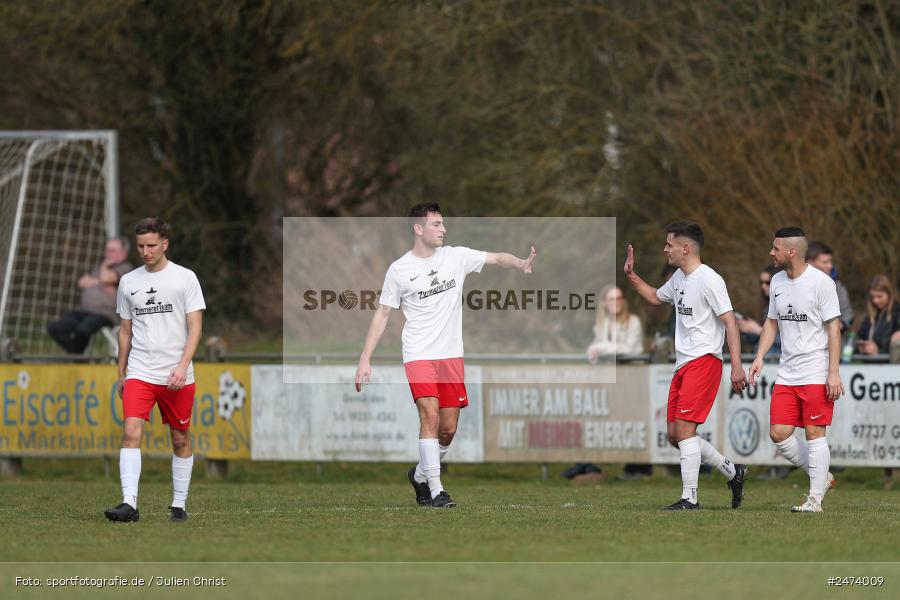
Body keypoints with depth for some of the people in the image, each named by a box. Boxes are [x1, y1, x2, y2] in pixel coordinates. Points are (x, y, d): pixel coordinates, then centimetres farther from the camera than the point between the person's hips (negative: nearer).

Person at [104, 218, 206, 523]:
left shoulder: (185, 278, -1)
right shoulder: (128, 281, 9)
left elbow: (195, 327, -5)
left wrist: (182, 367, -17)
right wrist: (121, 374, 16)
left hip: (176, 376, -2)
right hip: (139, 372, 2)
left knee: (180, 439, 6)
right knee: (131, 432, -15)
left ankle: (179, 505, 17)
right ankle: (129, 504, -21)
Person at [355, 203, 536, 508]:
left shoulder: (456, 256, 4)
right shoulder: (399, 270, -2)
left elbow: (496, 258, -2)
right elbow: (382, 314, 3)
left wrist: (521, 263, -25)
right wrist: (365, 359, -1)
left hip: (451, 354, 4)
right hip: (418, 354, -4)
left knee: (448, 429, 4)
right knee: (430, 415, -20)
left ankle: (420, 475, 29)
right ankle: (435, 490, -17)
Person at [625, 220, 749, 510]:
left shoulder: (709, 280, -13)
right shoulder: (679, 278, 15)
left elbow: (729, 322, -16)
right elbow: (655, 296, 36)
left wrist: (736, 366, -22)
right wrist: (631, 275, 23)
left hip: (704, 361, -9)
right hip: (683, 364, 9)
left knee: (684, 428, -15)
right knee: (675, 434, 7)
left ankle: (689, 497, -12)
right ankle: (733, 472, 19)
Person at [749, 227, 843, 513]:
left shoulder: (821, 282, -10)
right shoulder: (777, 282, 10)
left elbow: (833, 328, -10)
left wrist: (833, 373, -15)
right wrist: (759, 357, 6)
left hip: (816, 374, -7)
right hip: (787, 375, 7)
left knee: (814, 433, -6)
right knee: (778, 433, 0)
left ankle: (815, 498, -1)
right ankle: (822, 476, 18)